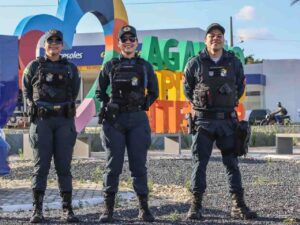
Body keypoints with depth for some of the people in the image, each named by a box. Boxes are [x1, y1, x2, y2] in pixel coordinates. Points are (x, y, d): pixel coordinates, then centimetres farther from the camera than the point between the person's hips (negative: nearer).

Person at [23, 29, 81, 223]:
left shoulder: (71, 69, 10)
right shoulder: (34, 67, 7)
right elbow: (27, 92, 14)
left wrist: (66, 109, 11)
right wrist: (33, 108, 5)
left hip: (64, 121, 1)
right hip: (41, 121, -1)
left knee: (64, 166, 0)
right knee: (41, 166, -2)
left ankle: (67, 209, 4)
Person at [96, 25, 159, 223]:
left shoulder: (145, 66, 8)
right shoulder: (111, 66, 7)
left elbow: (153, 92, 16)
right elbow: (100, 91, 15)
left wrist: (143, 106, 4)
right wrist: (108, 105, 2)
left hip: (138, 119, 0)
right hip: (114, 119, 0)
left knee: (139, 164, 1)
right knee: (113, 165, 1)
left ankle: (144, 208, 9)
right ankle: (108, 209, 8)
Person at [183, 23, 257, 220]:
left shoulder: (234, 63, 6)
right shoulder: (195, 63, -1)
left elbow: (240, 87, 19)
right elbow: (187, 88, 13)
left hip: (227, 120, 2)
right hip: (203, 121, -2)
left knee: (232, 163, 5)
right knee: (199, 163, 0)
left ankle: (239, 206, 11)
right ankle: (196, 206, 6)